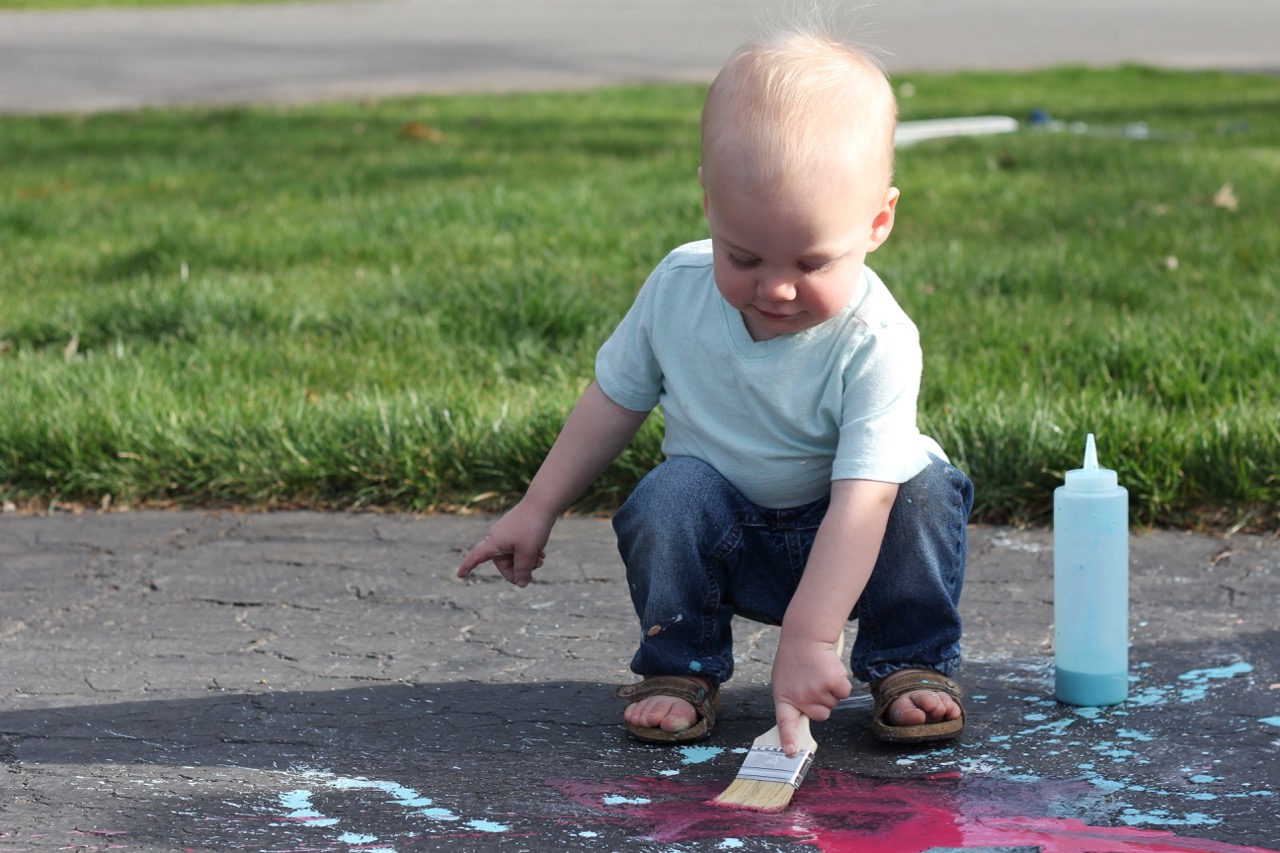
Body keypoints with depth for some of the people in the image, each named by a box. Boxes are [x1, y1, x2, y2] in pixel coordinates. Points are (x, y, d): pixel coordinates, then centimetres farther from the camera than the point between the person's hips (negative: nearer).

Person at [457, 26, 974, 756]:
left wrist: (808, 639, -44)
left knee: (926, 495, -29)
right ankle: (680, 672, -9)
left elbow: (861, 502, -36)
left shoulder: (875, 342, -28)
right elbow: (615, 400, 3)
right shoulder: (678, 289, -15)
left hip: (842, 545, -2)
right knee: (672, 493, -28)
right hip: (727, 538, 2)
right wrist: (537, 511, 4)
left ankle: (912, 666, -7)